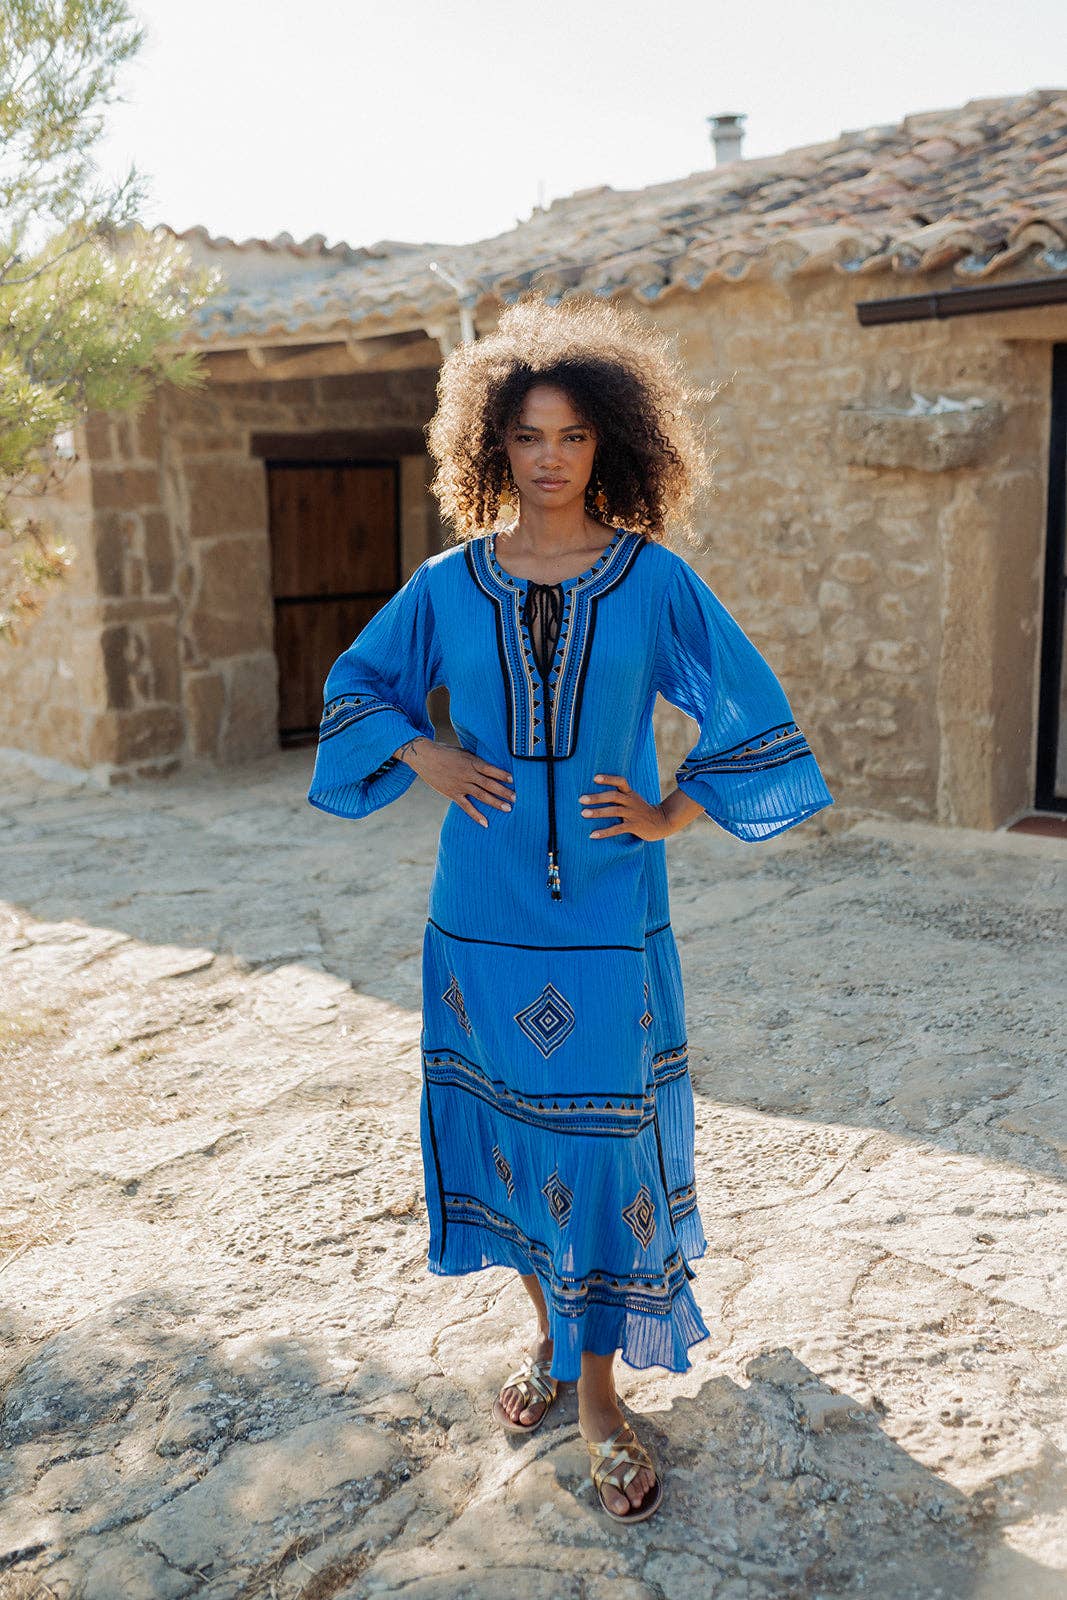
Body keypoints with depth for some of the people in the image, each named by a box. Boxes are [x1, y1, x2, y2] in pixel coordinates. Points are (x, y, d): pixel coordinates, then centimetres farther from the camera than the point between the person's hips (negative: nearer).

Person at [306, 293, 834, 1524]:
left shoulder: (654, 580, -3)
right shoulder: (448, 584, 2)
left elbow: (751, 714, 4)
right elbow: (355, 686, 14)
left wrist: (672, 814, -4)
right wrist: (427, 757, -2)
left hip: (610, 924, -2)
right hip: (481, 918, 2)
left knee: (607, 1141, 3)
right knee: (507, 1128, 14)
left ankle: (598, 1393, 21)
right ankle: (547, 1331, 38)